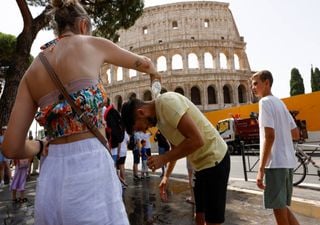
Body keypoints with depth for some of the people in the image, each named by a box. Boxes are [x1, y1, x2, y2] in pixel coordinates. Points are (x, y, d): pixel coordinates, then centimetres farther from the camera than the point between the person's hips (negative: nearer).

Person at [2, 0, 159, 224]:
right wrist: (154, 73, 43)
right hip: (90, 171, -5)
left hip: (50, 181, 5)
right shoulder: (92, 44, 3)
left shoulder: (32, 71, 12)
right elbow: (143, 63, 21)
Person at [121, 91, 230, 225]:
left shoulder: (166, 102, -22)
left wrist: (163, 158, -20)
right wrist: (166, 176, 16)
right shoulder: (159, 118, 8)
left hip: (214, 160, -9)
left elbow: (197, 140, -28)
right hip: (202, 163, 9)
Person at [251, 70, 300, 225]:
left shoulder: (265, 102, -9)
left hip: (275, 163, -9)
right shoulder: (280, 103, 17)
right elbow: (296, 134, 19)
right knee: (282, 207, 20)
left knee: (279, 210, 2)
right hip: (288, 162, 9)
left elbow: (269, 136, -19)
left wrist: (261, 169, -19)